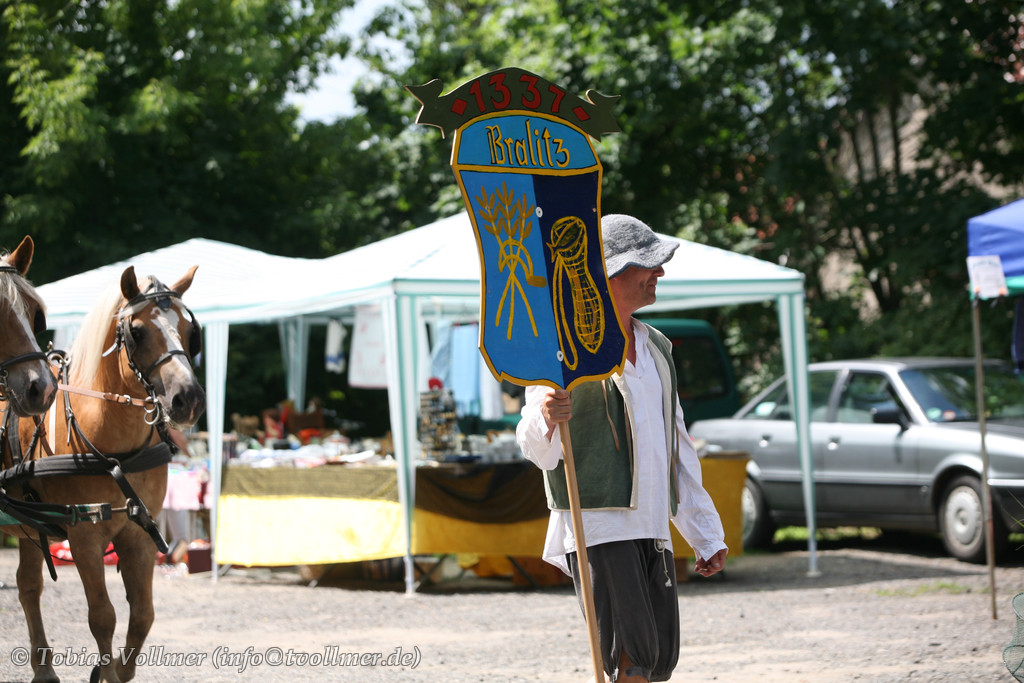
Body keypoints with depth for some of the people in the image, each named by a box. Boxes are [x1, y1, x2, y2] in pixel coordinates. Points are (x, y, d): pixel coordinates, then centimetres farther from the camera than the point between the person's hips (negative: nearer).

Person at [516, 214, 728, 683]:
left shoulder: (654, 347, 19)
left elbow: (677, 448, 25)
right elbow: (537, 448, -11)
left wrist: (705, 534, 22)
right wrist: (546, 419, -36)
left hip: (653, 529, 7)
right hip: (597, 523, -7)